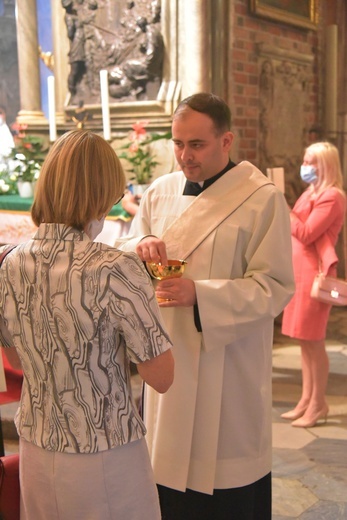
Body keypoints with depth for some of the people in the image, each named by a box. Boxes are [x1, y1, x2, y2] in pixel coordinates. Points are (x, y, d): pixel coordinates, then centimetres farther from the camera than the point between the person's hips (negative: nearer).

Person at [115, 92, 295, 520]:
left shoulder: (263, 200, -10)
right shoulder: (160, 192, 6)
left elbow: (275, 287, -13)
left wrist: (200, 294, -26)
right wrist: (141, 247, -12)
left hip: (227, 371, -4)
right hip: (165, 360, 4)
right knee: (168, 472, 12)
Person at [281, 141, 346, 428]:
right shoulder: (311, 193, 18)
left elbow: (306, 233, -17)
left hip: (314, 273, -9)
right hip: (300, 271, 9)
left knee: (313, 341, -5)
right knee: (305, 340, 12)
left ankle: (318, 404, 5)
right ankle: (307, 400, 20)